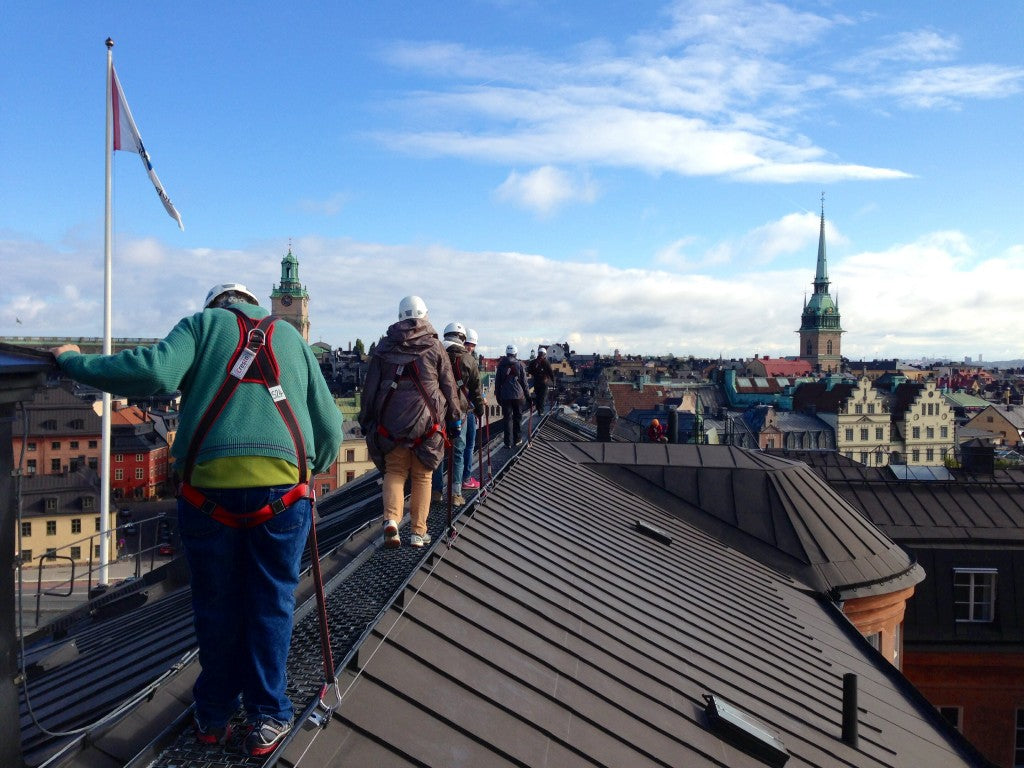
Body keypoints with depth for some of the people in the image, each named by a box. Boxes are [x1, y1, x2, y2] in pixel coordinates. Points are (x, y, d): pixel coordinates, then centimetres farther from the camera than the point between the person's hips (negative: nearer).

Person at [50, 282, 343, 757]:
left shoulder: (202, 323, 13)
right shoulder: (291, 336, 21)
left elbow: (153, 373, -8)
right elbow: (329, 425, 16)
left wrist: (73, 361, 6)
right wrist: (312, 469, 33)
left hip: (209, 483, -1)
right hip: (283, 485, 1)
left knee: (216, 604, 15)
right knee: (271, 604, 13)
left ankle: (214, 717, 31)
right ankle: (267, 720, 21)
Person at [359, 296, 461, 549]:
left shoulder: (384, 347, 7)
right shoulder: (434, 346, 3)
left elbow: (370, 385, 8)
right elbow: (449, 385, 5)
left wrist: (366, 419, 15)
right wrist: (455, 417, 13)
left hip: (391, 421, 1)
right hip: (426, 421, -1)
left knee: (394, 472, 11)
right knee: (422, 476, 8)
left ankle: (391, 519, -13)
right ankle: (418, 532, 9)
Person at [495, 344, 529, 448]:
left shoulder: (501, 364, 4)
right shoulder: (519, 364, -2)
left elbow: (497, 381, 7)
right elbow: (524, 381, -1)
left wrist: (498, 396, 14)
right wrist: (527, 394, 7)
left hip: (505, 396, 1)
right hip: (518, 395, -1)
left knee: (507, 418, 3)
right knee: (518, 417, 12)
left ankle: (508, 442, 1)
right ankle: (517, 439, 18)